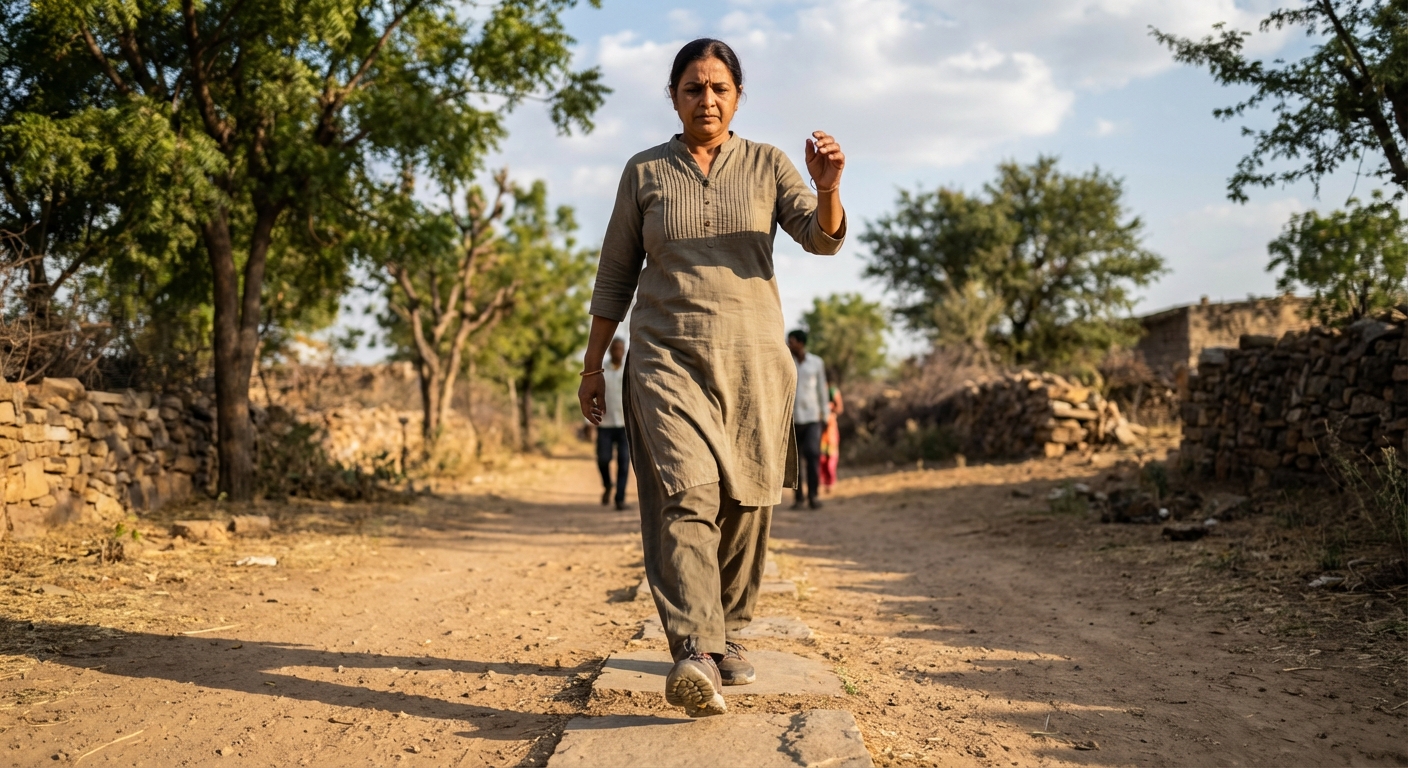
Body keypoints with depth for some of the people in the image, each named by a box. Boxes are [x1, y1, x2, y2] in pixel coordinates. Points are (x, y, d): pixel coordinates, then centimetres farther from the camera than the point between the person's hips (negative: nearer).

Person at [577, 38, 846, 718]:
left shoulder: (766, 165, 9)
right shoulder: (644, 171, 9)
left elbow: (822, 237, -5)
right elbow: (614, 277, 12)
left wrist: (828, 188, -26)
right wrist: (592, 365, 10)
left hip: (752, 356, 2)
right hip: (667, 356, -1)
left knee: (744, 502, 5)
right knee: (686, 491, -19)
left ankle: (727, 633, 23)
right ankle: (693, 652, -27)